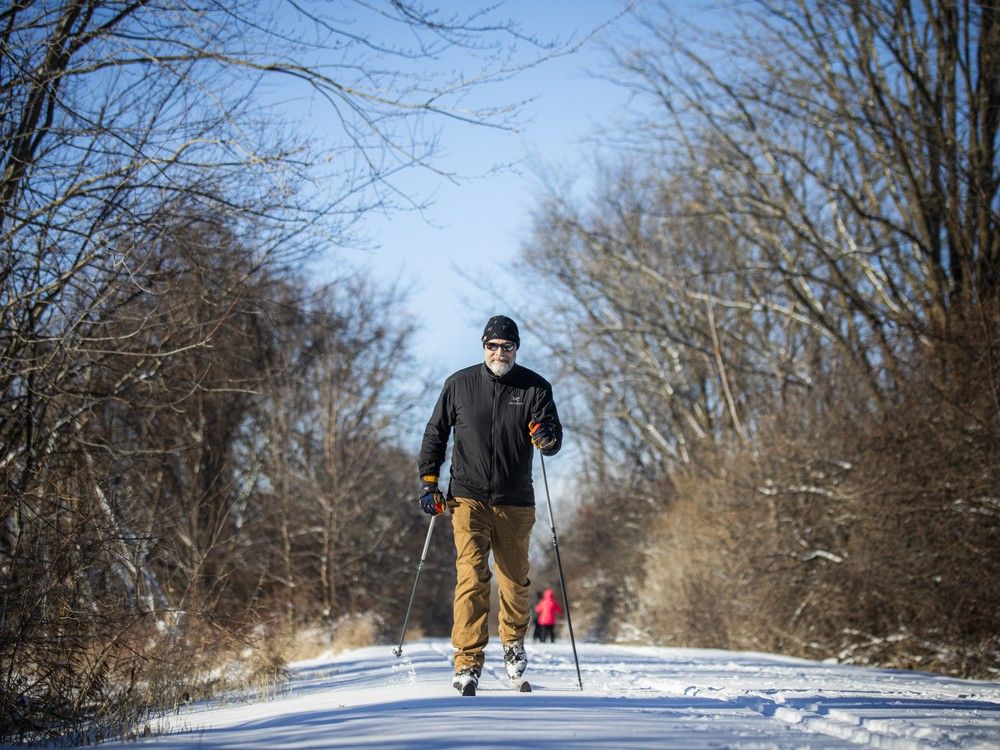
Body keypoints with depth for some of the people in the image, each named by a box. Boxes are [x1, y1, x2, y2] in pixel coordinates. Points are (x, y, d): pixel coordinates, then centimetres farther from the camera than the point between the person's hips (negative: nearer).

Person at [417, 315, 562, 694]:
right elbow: (435, 433, 11)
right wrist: (428, 480, 5)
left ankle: (514, 642, 35)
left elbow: (554, 437, -3)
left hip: (515, 503, 1)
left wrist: (547, 438, -27)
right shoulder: (459, 385, 2)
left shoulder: (535, 388, 1)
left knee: (515, 581, 10)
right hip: (468, 498, -1)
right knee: (471, 578, -13)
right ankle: (468, 663, -13)